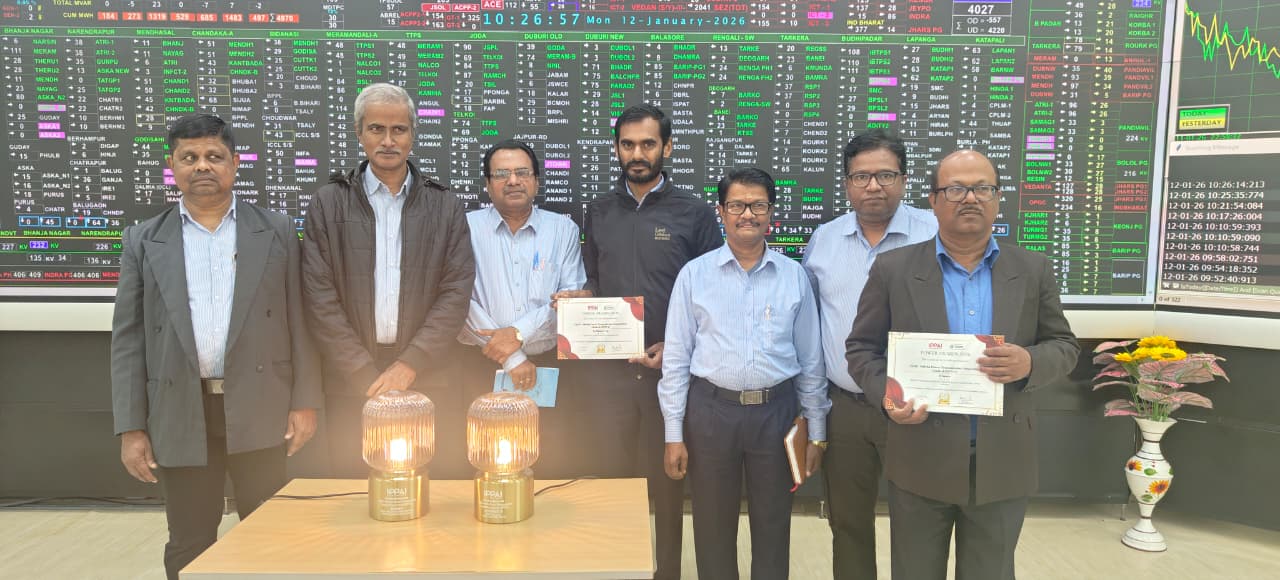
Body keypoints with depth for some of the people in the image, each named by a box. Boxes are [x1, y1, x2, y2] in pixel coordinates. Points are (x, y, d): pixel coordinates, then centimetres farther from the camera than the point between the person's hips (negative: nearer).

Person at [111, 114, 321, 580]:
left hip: (260, 410, -1)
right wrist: (131, 428, 0)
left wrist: (305, 401, -4)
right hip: (180, 415, 1)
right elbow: (128, 339, 5)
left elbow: (300, 321, 2)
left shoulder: (277, 231, 5)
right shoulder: (143, 241, 7)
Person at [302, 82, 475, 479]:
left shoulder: (445, 207, 7)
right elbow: (320, 299, -1)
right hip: (351, 384, 0)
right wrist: (366, 374, -8)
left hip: (429, 381, 0)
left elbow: (456, 293, 0)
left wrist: (409, 365, -9)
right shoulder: (328, 204, 5)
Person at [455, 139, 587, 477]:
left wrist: (519, 333, -15)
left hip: (550, 365, 1)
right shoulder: (466, 228, 2)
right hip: (482, 367, -1)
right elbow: (462, 300, -6)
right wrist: (510, 359, -11)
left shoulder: (563, 230, 7)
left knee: (559, 463, 1)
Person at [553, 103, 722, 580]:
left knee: (666, 479, 10)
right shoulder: (598, 212, 9)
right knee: (610, 475, 10)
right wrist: (572, 299, -6)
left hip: (670, 368, -3)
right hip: (608, 366, 3)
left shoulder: (694, 212, -2)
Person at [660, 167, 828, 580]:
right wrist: (674, 435, -3)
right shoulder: (694, 274, -2)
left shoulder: (794, 276, 2)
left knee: (773, 526, 13)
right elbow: (676, 358, -1)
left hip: (775, 411, 1)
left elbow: (811, 359, 6)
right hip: (711, 410, -1)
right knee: (713, 526, 13)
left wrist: (816, 432, 6)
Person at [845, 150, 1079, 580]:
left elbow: (1064, 346, 7)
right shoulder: (893, 270, -3)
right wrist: (886, 397, -17)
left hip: (1003, 466, 2)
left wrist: (1030, 363, -16)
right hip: (920, 462, -1)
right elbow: (860, 348, 1)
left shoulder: (1033, 271, 3)